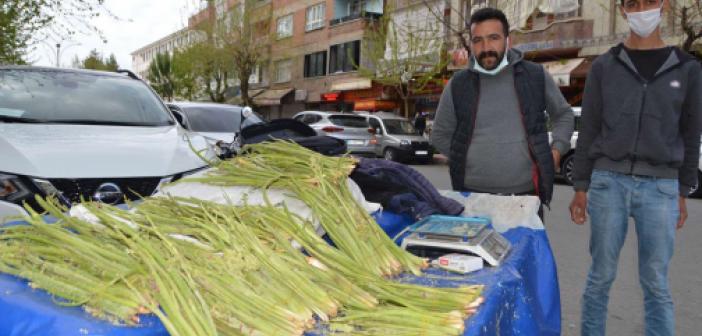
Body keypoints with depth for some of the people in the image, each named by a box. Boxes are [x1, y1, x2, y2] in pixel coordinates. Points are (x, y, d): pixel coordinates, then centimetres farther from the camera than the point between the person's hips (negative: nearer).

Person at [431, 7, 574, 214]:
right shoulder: (458, 85, 2)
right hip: (473, 196, 0)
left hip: (526, 194, 0)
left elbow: (564, 115, 18)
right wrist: (465, 158, 4)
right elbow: (440, 135, 13)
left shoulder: (536, 76, 2)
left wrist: (557, 150, 4)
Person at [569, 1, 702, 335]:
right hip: (609, 182, 0)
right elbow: (589, 130, 4)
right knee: (601, 276, 6)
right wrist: (580, 187, 2)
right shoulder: (604, 66, 5)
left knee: (656, 283, 5)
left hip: (661, 188, 1)